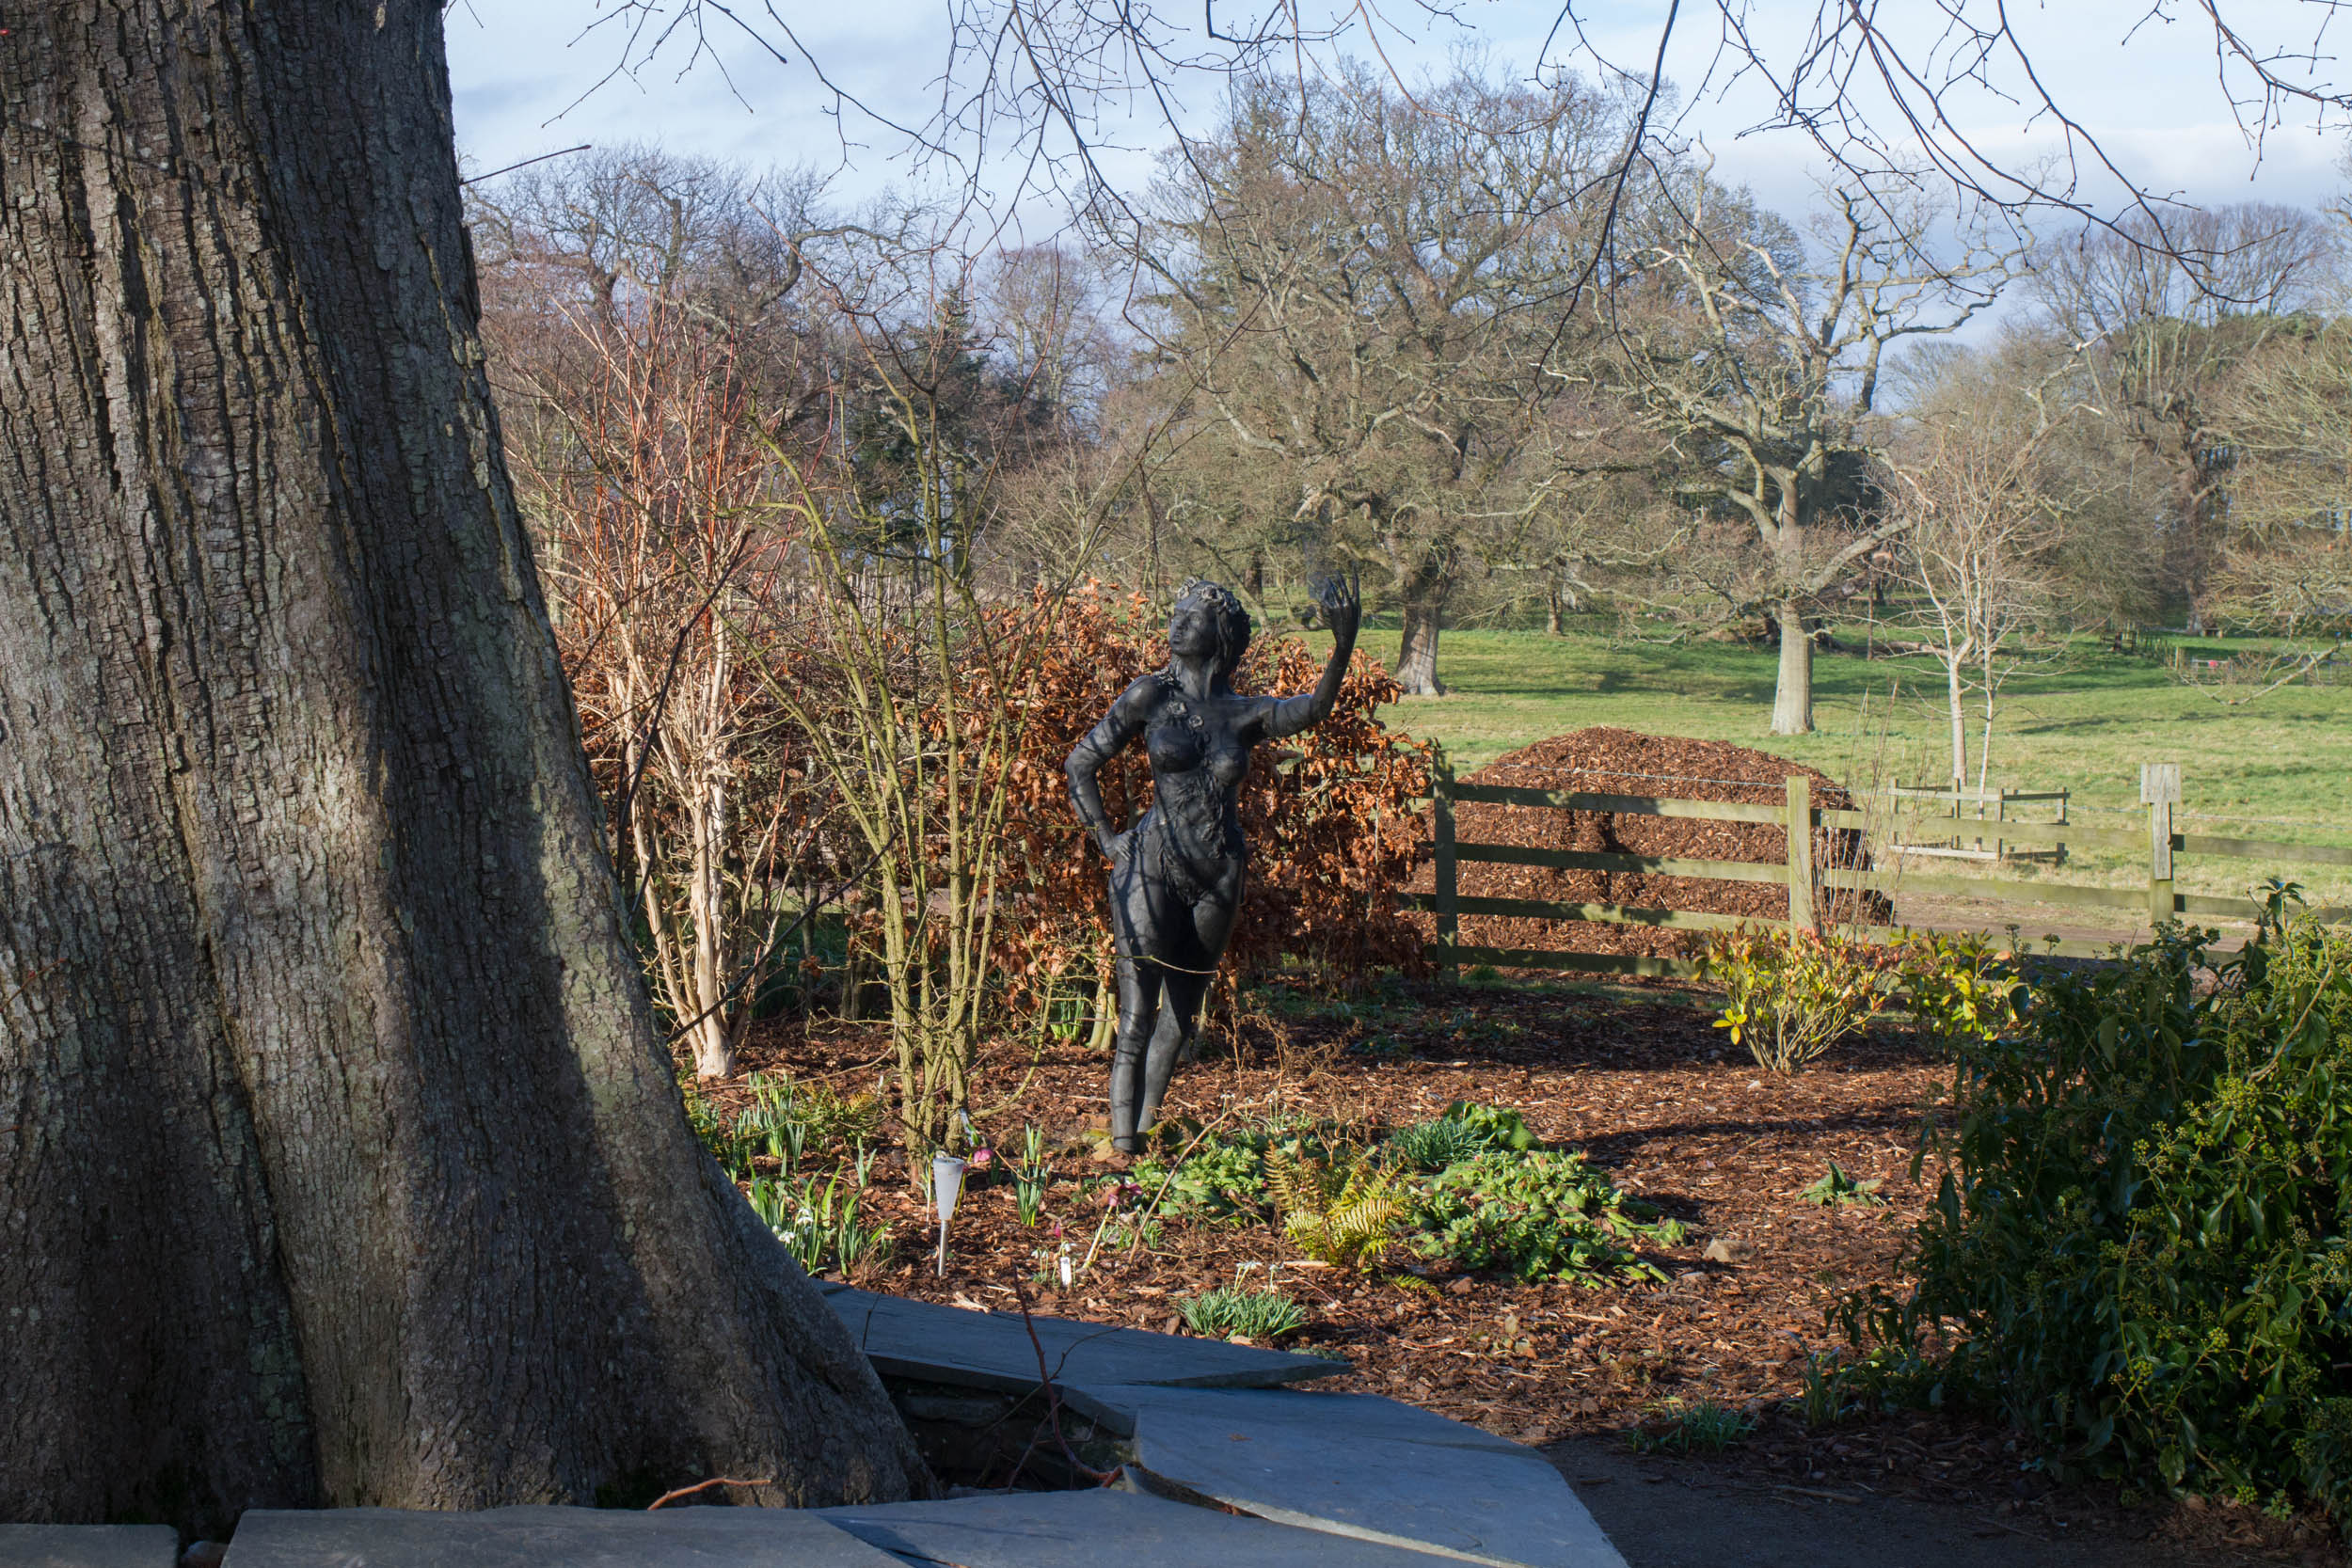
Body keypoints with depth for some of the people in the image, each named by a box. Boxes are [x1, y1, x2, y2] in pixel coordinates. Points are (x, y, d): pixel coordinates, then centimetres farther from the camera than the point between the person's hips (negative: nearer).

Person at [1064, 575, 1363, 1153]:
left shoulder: (1244, 714, 5)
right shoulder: (1152, 696, 0)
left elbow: (1310, 709, -14)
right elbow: (1080, 765, 5)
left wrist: (1342, 648, -29)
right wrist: (1107, 840, -2)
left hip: (1220, 878, 4)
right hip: (1155, 868, -4)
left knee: (1182, 1018, 13)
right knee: (1137, 1021, -8)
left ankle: (1145, 1133, 27)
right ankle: (1122, 1152, -7)